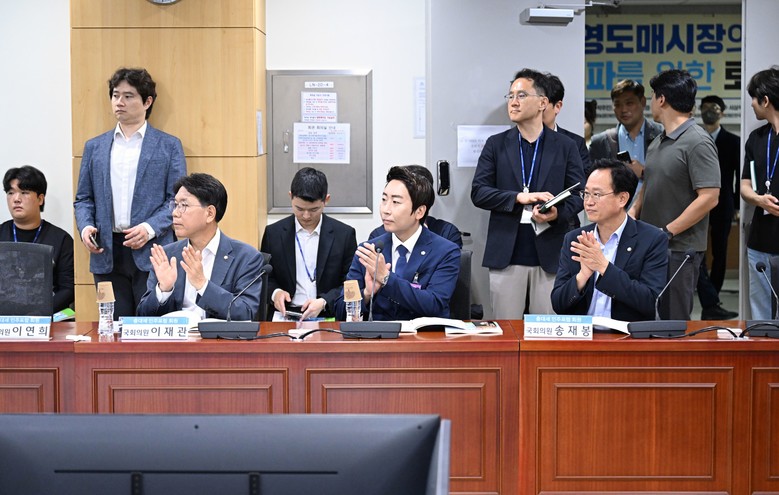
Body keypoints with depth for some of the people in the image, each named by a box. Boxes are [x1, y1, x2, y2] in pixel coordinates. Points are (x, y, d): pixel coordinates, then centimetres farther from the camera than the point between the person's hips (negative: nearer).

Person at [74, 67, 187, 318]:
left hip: (151, 253, -3)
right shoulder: (94, 147, 15)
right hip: (107, 253, 3)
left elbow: (177, 199, -1)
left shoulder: (169, 146, 5)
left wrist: (150, 228, -15)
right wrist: (85, 226, -4)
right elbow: (83, 198, 15)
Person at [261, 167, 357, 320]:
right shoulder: (273, 233, 7)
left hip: (328, 316, -1)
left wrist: (324, 302, -11)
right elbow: (264, 278, 15)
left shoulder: (345, 234, 3)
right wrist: (275, 293, -7)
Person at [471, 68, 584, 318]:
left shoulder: (565, 146, 8)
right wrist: (518, 198, -14)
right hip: (506, 255, 1)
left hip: (551, 255, 0)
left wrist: (558, 213, -16)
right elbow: (478, 192, 1)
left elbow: (579, 194, 6)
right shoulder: (496, 145, 9)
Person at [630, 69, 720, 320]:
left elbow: (709, 198, -19)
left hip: (680, 249, -8)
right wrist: (634, 210, 4)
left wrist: (667, 232, -17)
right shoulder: (658, 142, 14)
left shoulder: (698, 142, -13)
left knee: (674, 320, 0)